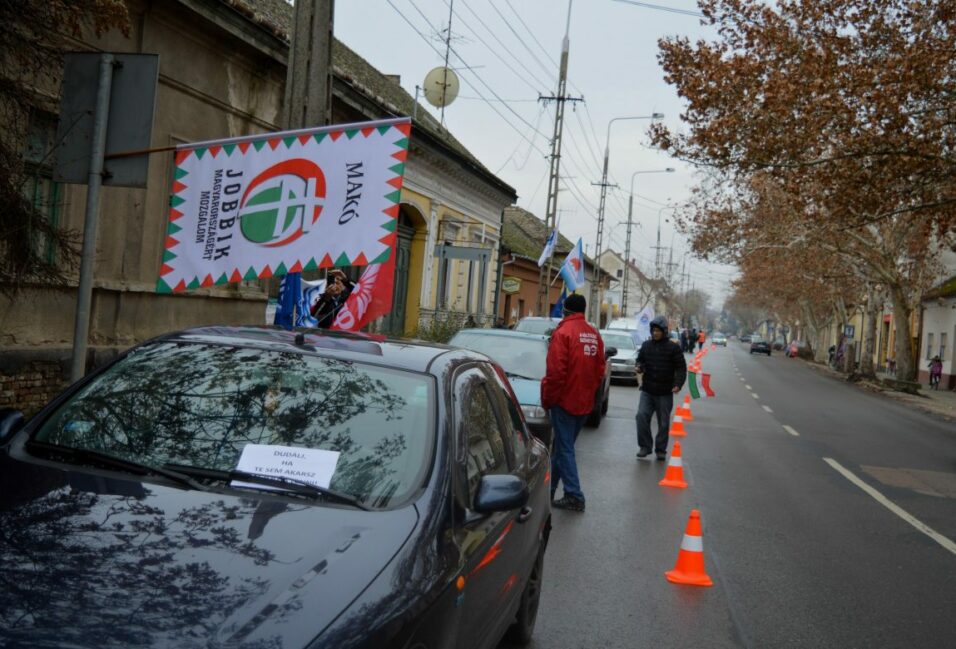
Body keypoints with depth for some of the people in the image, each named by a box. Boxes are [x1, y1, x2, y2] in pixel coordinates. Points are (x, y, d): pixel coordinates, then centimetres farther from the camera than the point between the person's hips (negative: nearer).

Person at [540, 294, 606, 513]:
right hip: (585, 403, 7)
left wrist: (547, 400, -8)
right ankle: (548, 488, 29)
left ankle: (574, 496, -2)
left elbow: (555, 371, -18)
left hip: (564, 400, -7)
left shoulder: (563, 332, -14)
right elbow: (600, 370, 11)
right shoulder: (594, 335, 8)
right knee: (564, 446, 17)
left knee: (565, 448, -1)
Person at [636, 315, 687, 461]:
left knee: (663, 423, 7)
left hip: (665, 393, -2)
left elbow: (681, 367, -3)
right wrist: (639, 367, -6)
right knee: (641, 416, -14)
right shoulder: (646, 345, 6)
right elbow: (640, 360, 18)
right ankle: (645, 446, -1)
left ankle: (661, 450, 21)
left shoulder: (673, 347, -4)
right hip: (647, 390, 2)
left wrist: (678, 384, -17)